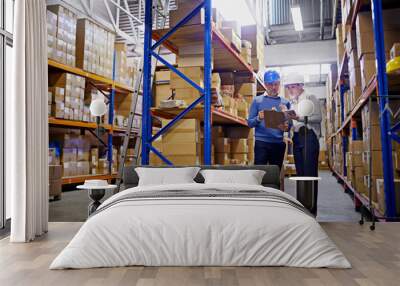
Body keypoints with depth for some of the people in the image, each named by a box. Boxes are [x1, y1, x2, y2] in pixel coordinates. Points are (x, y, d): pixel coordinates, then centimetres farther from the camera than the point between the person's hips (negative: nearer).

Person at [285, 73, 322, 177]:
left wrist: (301, 118, -21)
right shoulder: (293, 102, 19)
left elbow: (318, 117, -10)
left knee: (309, 171, -10)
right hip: (296, 137, 7)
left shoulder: (310, 98, 1)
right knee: (300, 171, 7)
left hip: (309, 135, -7)